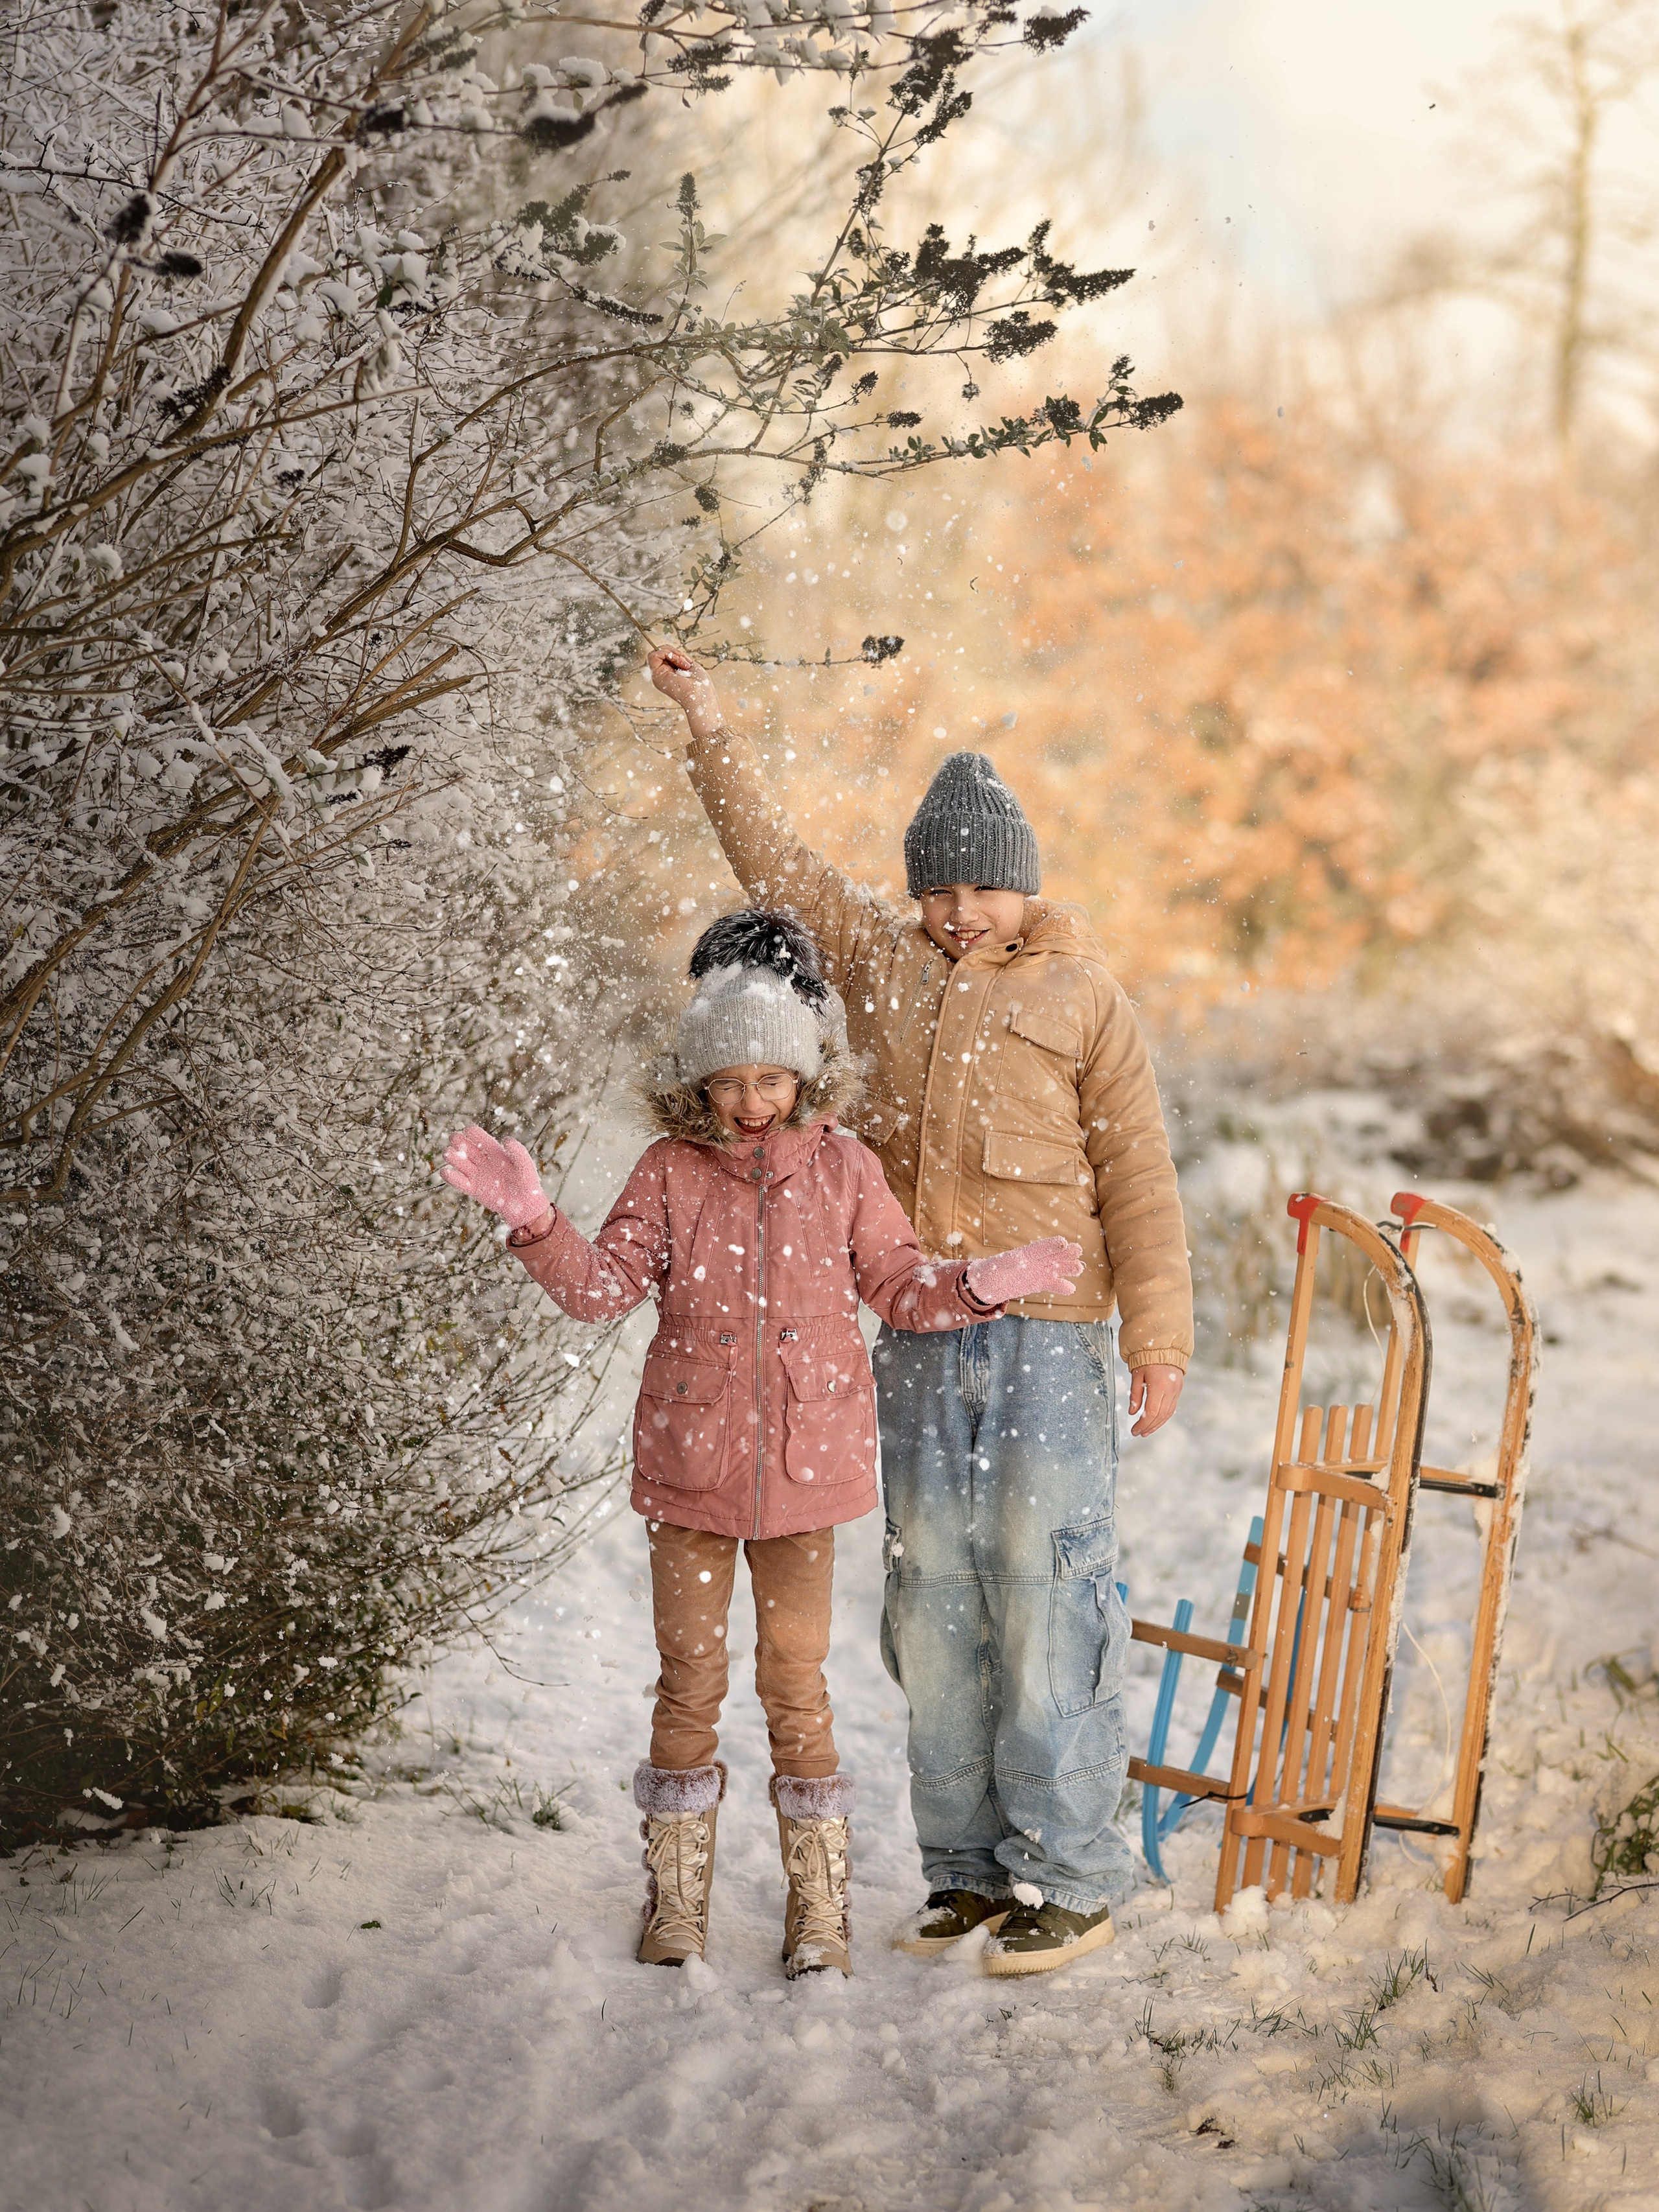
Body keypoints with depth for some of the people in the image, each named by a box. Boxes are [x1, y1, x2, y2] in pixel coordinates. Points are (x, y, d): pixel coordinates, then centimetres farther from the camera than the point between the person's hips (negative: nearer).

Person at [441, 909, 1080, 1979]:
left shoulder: (841, 1169, 2)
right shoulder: (672, 1170, 1)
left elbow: (901, 1286, 8)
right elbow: (605, 1285, -4)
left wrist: (985, 1284, -8)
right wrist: (535, 1219, -18)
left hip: (804, 1462, 0)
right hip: (690, 1463, 0)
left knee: (797, 1681, 4)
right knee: (690, 1678, 7)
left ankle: (820, 1910, 14)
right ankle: (677, 1906, 18)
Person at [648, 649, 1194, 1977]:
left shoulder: (1085, 1000, 1)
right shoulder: (881, 966, 13)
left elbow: (1139, 1181, -2)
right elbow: (776, 862, 23)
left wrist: (1160, 1343, -8)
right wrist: (710, 725, 24)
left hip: (1047, 1342, -5)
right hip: (917, 1353, 5)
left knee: (1048, 1613, -7)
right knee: (936, 1616, 7)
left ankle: (1074, 1882, 0)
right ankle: (969, 1869, 17)